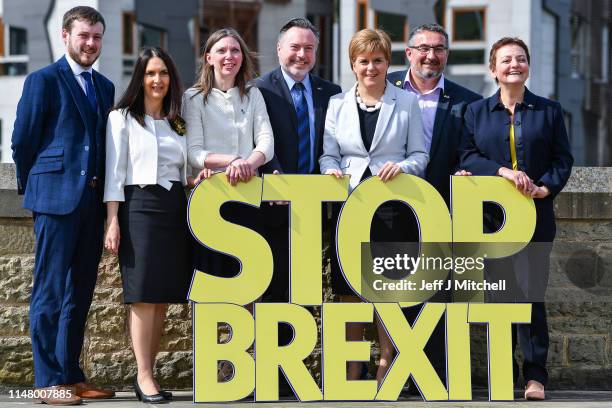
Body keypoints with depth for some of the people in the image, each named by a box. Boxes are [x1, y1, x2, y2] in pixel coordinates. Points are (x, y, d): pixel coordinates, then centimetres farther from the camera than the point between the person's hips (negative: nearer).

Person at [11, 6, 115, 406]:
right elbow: (23, 141, -2)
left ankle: (72, 375, 16)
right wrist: (33, 188, 5)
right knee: (51, 291, -3)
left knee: (80, 291, 9)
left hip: (93, 200, 7)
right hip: (57, 198, -6)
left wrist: (105, 194, 12)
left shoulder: (105, 87, 16)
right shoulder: (43, 81, -3)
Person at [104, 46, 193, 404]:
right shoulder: (123, 118, 3)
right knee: (145, 294, -9)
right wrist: (113, 221, -11)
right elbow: (114, 173, -3)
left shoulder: (178, 122, 18)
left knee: (165, 295, 3)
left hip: (175, 209, 5)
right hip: (140, 206, -5)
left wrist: (196, 179, -1)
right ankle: (144, 376, -8)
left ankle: (147, 372, 9)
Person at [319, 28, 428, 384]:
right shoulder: (338, 104, 11)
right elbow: (328, 154, 9)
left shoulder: (407, 102, 6)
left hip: (392, 204, -2)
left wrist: (402, 167, -16)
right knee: (349, 289, 2)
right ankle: (352, 370, 10)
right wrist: (332, 171, -12)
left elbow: (420, 154, 4)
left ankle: (387, 364, 7)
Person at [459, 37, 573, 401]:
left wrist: (545, 187, -13)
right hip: (491, 216, 1)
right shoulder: (476, 112, 10)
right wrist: (505, 171, -14)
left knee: (530, 292, -6)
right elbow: (468, 156, 0)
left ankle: (535, 375, -1)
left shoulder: (549, 110, 8)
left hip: (535, 216, -1)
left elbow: (563, 159, 5)